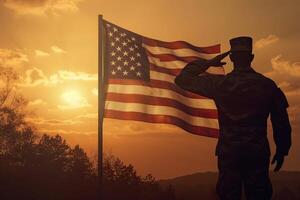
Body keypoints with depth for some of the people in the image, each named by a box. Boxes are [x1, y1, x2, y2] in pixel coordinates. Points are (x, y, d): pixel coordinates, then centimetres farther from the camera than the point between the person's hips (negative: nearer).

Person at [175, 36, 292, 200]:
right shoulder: (268, 85, -2)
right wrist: (282, 151, 15)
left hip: (229, 153, -1)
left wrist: (208, 63, 7)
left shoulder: (219, 83, -7)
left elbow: (182, 79, 1)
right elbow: (281, 122, 3)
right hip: (258, 154, 1)